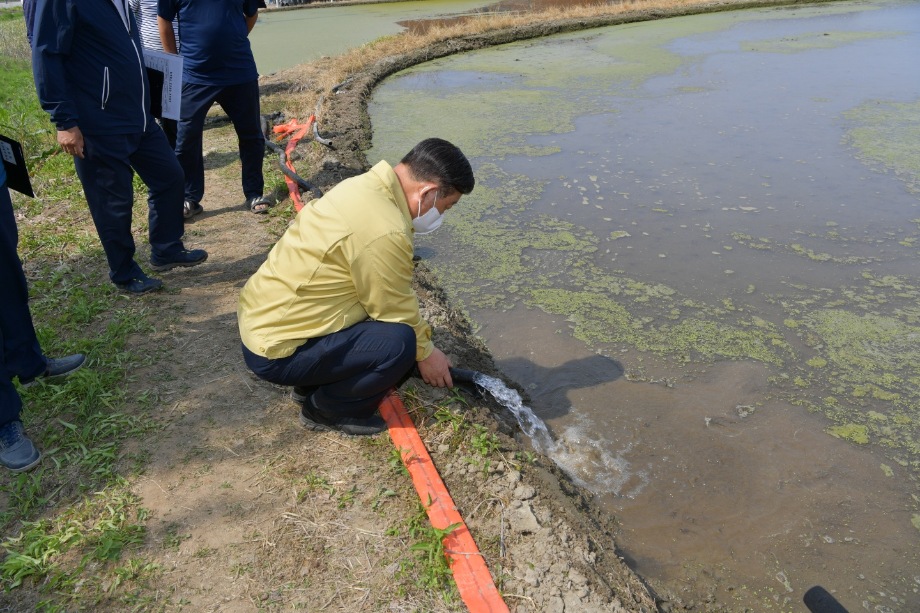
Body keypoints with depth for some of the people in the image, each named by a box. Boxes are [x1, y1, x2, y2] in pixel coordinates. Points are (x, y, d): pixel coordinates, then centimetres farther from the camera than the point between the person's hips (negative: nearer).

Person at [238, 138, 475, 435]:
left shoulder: (363, 186, 3)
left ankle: (311, 386, 19)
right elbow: (397, 310, -14)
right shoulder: (384, 232, -27)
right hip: (276, 350, -10)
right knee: (399, 342, -20)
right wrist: (425, 352, 4)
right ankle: (327, 408, 3)